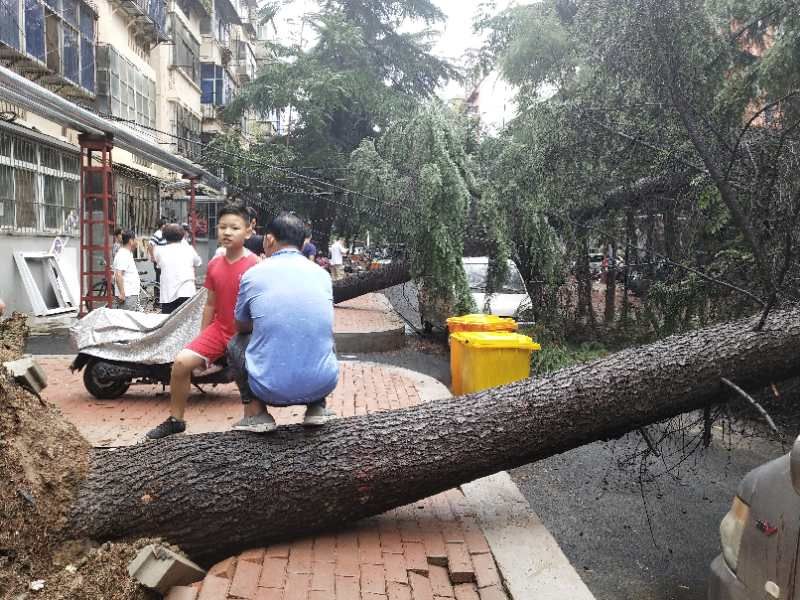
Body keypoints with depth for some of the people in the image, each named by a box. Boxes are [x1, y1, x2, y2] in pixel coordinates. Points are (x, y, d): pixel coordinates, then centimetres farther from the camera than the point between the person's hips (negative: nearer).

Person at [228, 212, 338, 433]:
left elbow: (241, 327, 16)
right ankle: (317, 408, 19)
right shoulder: (322, 274, 7)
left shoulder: (253, 275, -1)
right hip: (323, 384, 3)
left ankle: (255, 412, 11)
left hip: (272, 388, -2)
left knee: (236, 343, 25)